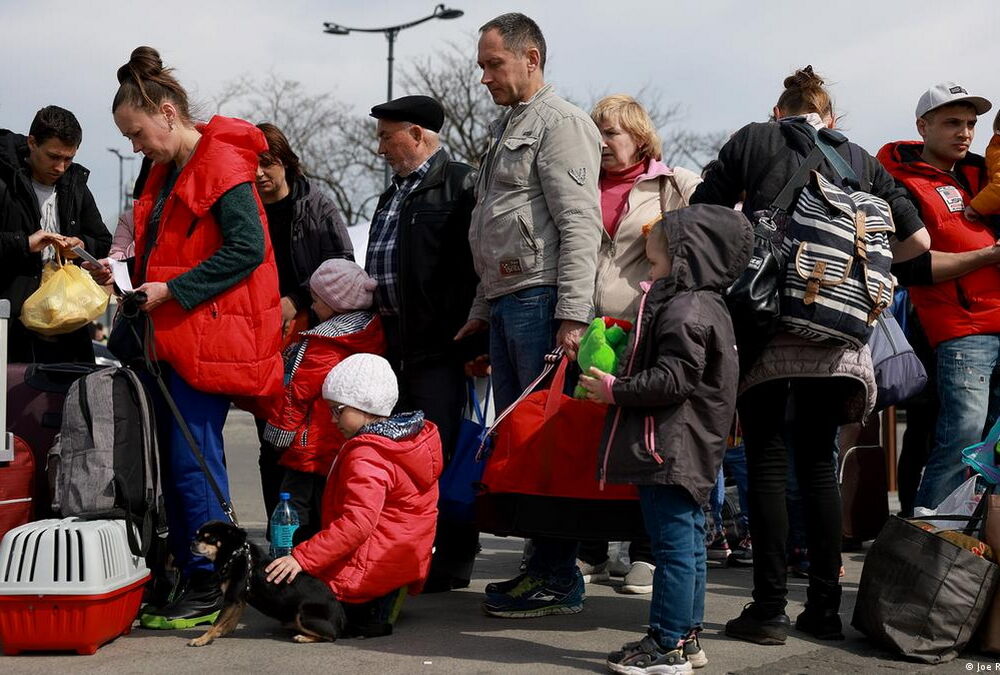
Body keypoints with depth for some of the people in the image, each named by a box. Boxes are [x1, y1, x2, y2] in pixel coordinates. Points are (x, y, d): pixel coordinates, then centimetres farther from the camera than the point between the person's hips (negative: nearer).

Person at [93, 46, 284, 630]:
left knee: (193, 461, -9)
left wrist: (172, 291, -19)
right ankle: (187, 579, 17)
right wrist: (128, 276, 9)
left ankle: (210, 591, -2)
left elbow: (248, 248, -19)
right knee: (175, 461, 9)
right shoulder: (168, 172, 19)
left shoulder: (222, 164, -11)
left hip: (212, 337, -9)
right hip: (174, 336, 9)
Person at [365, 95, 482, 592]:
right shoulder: (395, 193, 22)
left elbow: (476, 267, -16)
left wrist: (472, 342, -20)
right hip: (399, 346, 9)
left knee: (443, 454, -6)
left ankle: (453, 563, 2)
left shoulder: (461, 185, -8)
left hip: (442, 349, -9)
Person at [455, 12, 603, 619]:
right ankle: (540, 564, 16)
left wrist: (572, 315, -22)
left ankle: (560, 581, -3)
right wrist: (483, 309, 26)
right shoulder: (507, 129, 24)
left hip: (542, 301, -10)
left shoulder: (561, 123, -6)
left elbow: (580, 225, -15)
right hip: (506, 302, 10)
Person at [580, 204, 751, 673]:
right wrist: (620, 384, 17)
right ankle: (686, 636, 24)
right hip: (691, 454, 11)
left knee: (673, 546, -6)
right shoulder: (702, 305, 17)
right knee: (688, 542, 15)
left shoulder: (685, 312, -17)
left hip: (670, 451, -11)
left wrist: (614, 390, -15)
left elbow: (673, 379, -24)